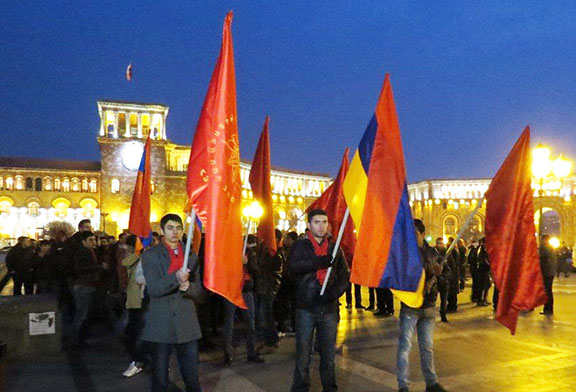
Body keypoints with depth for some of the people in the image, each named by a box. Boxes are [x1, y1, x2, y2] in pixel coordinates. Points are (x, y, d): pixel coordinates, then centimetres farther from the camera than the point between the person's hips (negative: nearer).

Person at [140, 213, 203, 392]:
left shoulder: (191, 256, 10)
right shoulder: (150, 255, 0)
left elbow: (198, 290, 9)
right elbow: (153, 289, -11)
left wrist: (188, 286, -14)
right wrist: (176, 278, -27)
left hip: (187, 324, 3)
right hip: (160, 324, -2)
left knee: (192, 377, 9)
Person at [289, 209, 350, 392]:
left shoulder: (334, 249, 11)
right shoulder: (300, 246, 4)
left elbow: (345, 275, 8)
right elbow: (294, 266, -14)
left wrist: (334, 292, -10)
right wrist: (320, 262, -26)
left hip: (329, 308, 2)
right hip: (306, 308, -2)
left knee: (328, 355, 10)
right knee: (303, 354, 3)